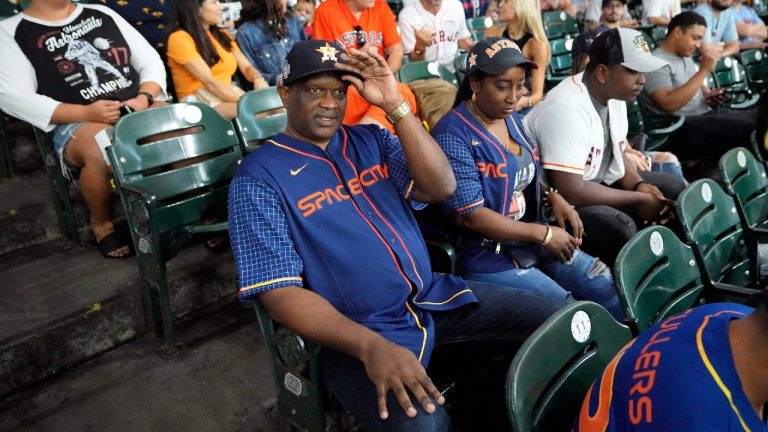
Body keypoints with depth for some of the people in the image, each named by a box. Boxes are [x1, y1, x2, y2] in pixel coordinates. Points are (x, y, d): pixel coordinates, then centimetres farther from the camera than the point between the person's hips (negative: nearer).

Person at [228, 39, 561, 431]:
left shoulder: (371, 139, 9)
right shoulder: (259, 177, -7)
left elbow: (441, 188, -4)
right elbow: (280, 291, -14)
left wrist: (395, 105, -14)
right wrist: (371, 346, -27)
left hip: (433, 298, 6)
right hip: (359, 333, -6)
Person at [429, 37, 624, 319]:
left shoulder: (512, 119, 8)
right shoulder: (453, 136, -19)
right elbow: (469, 216, -22)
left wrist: (552, 197, -1)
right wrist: (544, 234, -18)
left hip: (531, 238, 8)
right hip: (485, 253, -8)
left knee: (612, 290, 4)